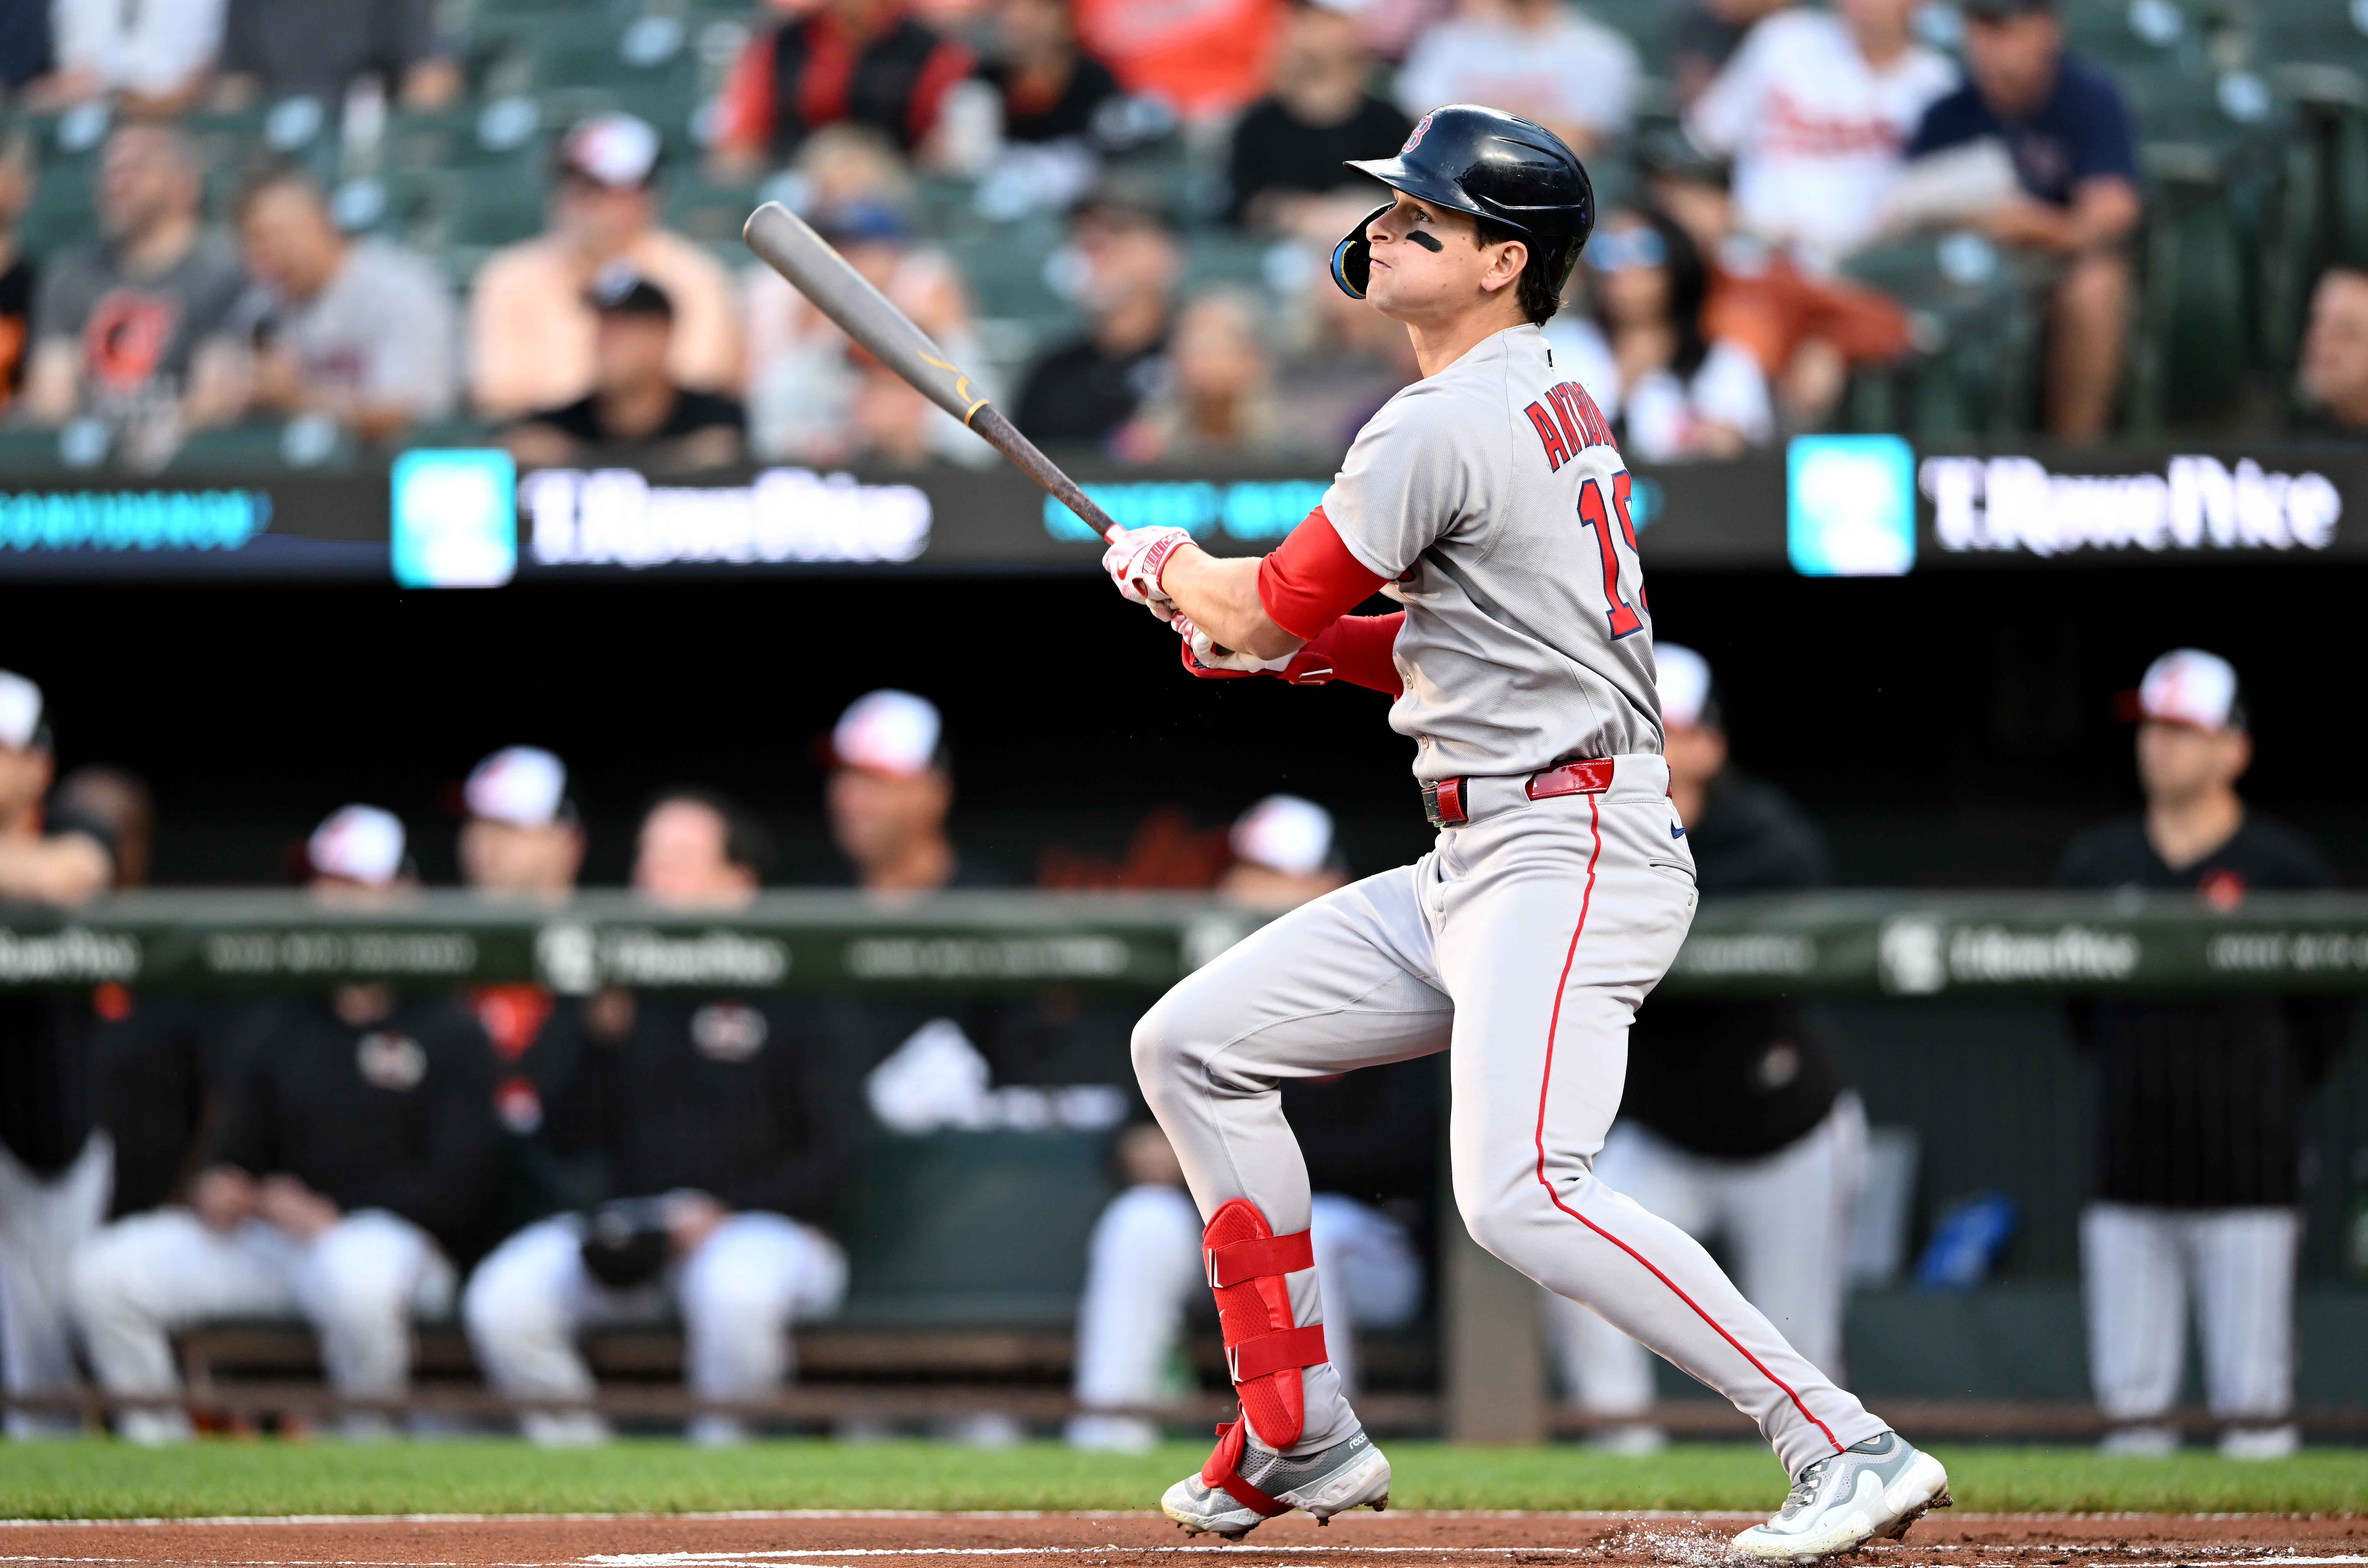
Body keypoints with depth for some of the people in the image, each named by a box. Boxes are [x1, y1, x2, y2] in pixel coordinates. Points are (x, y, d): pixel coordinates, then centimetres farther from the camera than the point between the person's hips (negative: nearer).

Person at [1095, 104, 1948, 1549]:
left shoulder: (1446, 428, -15)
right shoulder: (1554, 405, 16)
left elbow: (1266, 611, -6)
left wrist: (1161, 566, 15)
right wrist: (1296, 644, 14)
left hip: (1568, 860, -11)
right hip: (1478, 872, 11)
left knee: (1521, 1193, -27)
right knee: (1195, 1046, 15)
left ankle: (1850, 1452, -27)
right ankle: (1302, 1441, 19)